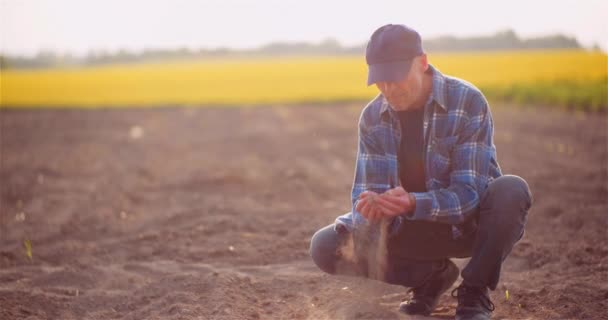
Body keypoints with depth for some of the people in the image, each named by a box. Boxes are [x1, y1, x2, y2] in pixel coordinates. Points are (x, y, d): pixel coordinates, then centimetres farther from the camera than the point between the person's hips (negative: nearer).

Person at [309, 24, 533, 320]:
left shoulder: (468, 103, -20)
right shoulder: (372, 118, -7)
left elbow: (470, 191, -26)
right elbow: (366, 191, -10)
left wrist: (413, 204, -44)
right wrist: (372, 208, -36)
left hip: (468, 224, -3)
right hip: (411, 227, 4)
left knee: (511, 191, -36)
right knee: (325, 247, -15)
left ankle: (474, 293, -13)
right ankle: (433, 276, 4)